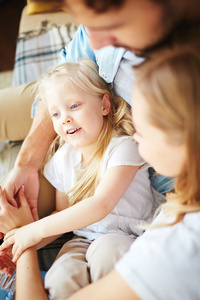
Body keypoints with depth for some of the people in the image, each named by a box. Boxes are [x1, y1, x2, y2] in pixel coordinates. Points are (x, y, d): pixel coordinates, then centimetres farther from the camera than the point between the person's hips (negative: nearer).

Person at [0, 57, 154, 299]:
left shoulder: (122, 147, -15)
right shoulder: (63, 159, 4)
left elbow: (101, 205, -25)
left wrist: (37, 229, -23)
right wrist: (20, 245, -2)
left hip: (127, 236, -3)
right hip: (83, 238, 3)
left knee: (105, 249, -35)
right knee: (61, 279, -27)